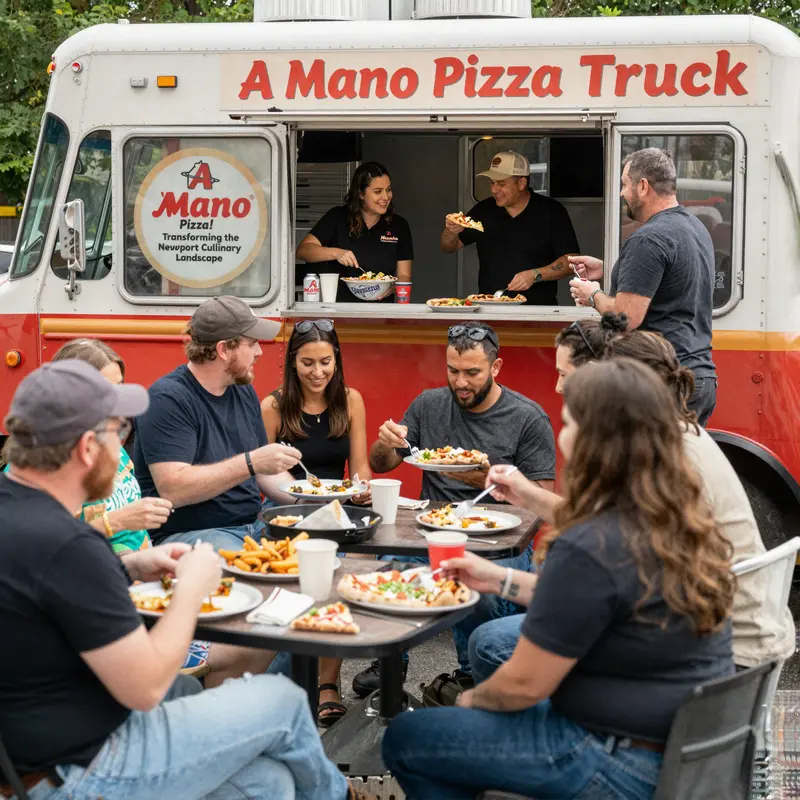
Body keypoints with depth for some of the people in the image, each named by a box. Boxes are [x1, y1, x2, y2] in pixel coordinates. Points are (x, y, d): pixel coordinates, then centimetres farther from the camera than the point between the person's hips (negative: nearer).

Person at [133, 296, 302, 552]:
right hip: (186, 532, -8)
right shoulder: (168, 399, -12)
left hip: (254, 525, 8)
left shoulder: (244, 392, 14)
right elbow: (172, 489, -22)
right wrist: (250, 463, -25)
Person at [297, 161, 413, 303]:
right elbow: (302, 251, -2)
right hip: (336, 306, -2)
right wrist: (336, 253, -19)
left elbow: (404, 276, 8)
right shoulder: (338, 218, 4)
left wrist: (390, 288, -15)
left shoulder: (399, 226, 9)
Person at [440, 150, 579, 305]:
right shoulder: (483, 210, 11)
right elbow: (448, 247, 18)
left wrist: (535, 275, -16)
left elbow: (571, 261, -2)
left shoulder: (552, 211, 1)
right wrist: (452, 231, -4)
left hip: (538, 309, -2)